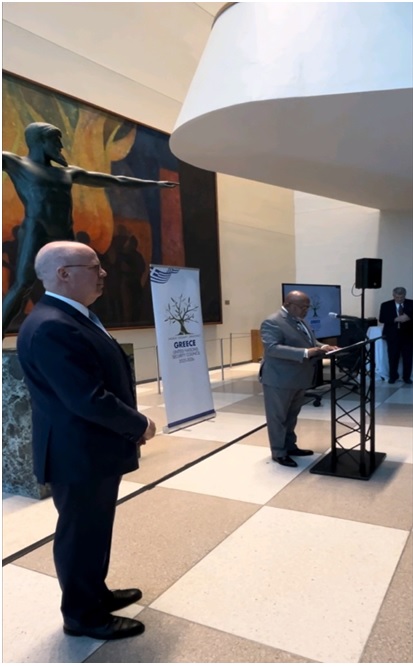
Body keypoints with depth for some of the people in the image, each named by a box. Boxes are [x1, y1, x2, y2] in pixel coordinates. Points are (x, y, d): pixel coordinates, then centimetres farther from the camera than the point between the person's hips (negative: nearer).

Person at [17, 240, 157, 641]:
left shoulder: (72, 318, 9)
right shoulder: (51, 327, -26)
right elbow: (89, 400, -29)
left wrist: (131, 424, 6)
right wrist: (139, 426, -14)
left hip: (96, 448, 10)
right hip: (79, 454, -10)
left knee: (95, 530, 23)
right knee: (80, 534, 10)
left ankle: (95, 594, 43)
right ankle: (82, 616, 31)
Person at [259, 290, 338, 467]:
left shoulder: (299, 320, 12)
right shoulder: (272, 322, -18)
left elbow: (311, 342, 20)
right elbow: (272, 348, -29)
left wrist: (323, 347, -3)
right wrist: (305, 353, -34)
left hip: (299, 378, 9)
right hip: (279, 380, -9)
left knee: (292, 415, 19)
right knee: (278, 417, 4)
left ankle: (290, 446, 33)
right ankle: (279, 453, 16)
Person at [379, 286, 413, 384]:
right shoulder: (386, 305, 2)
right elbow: (381, 319, -7)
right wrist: (396, 319, -19)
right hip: (392, 335, -1)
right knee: (393, 357, 4)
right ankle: (393, 376, 18)